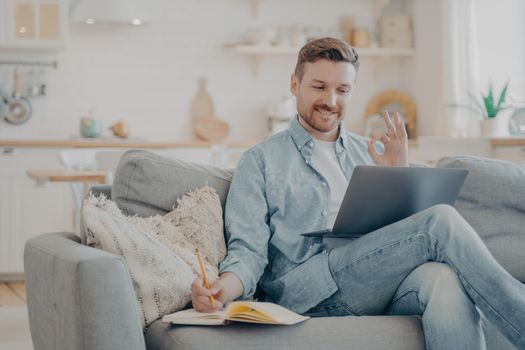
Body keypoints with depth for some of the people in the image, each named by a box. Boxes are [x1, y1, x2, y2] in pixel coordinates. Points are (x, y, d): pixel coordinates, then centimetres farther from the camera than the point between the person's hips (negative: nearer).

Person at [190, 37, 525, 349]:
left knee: (445, 279, -35)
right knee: (441, 220, -25)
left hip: (384, 283, 4)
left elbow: (406, 228, 22)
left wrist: (400, 174, 7)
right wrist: (224, 287, -20)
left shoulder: (375, 153, 26)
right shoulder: (261, 161, 14)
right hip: (307, 289, -4)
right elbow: (249, 250, 3)